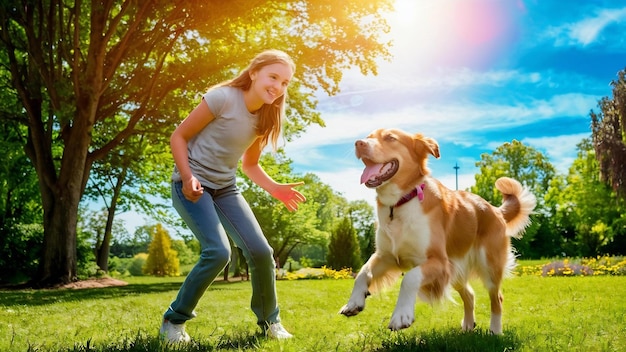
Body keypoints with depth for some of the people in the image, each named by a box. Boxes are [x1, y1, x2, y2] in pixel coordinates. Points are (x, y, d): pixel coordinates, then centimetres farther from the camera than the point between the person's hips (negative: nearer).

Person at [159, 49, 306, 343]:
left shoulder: (265, 118, 4)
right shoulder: (223, 98, -17)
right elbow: (178, 137, -12)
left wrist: (275, 189, -3)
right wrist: (187, 177, -24)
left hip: (225, 188, 6)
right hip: (192, 185, -6)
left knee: (261, 251, -5)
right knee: (217, 252, -22)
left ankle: (270, 320, 18)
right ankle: (173, 321, -1)